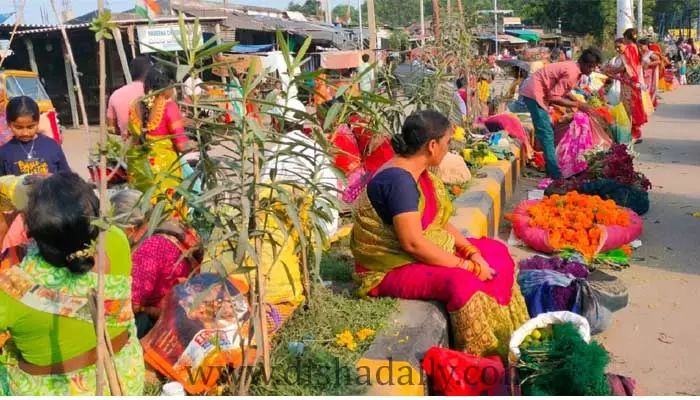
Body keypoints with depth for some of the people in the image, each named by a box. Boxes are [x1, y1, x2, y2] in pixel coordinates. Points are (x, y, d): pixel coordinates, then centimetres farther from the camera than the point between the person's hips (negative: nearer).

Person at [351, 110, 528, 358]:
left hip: (422, 252, 10)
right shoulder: (398, 179, -25)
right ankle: (485, 358, -12)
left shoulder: (419, 173, 5)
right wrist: (466, 266, -21)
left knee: (495, 253, 9)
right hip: (392, 269, -10)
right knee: (461, 281, -32)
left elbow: (441, 223, 9)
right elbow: (413, 243, -29)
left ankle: (514, 339, 15)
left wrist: (472, 253, -6)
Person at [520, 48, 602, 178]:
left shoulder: (575, 69, 8)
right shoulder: (571, 72, -21)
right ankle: (555, 173, -8)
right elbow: (554, 97, -22)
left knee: (548, 132, 15)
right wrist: (577, 104, -15)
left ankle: (551, 168, 24)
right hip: (534, 92, -10)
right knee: (546, 133, -10)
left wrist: (576, 102, 3)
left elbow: (561, 91, 15)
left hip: (538, 91, 10)